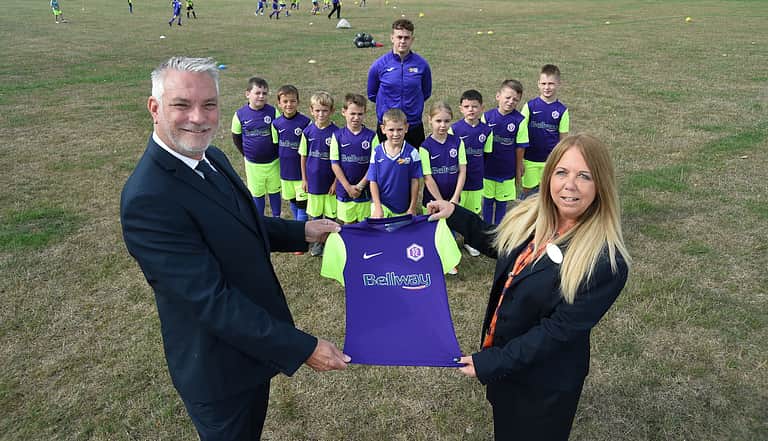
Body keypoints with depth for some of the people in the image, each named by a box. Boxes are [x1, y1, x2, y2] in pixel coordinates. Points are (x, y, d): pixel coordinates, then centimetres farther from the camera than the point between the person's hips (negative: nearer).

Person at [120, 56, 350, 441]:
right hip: (219, 368, -8)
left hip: (257, 344, 8)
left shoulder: (212, 158, -3)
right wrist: (303, 349, -28)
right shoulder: (147, 198, -31)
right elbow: (210, 299, -31)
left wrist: (303, 232, 3)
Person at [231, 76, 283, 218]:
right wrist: (245, 153, 4)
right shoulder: (240, 114, -9)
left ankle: (276, 218, 32)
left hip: (273, 161, 0)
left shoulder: (273, 112, -11)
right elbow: (236, 137, 5)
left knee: (274, 190, 14)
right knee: (257, 193, 14)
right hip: (252, 163, 0)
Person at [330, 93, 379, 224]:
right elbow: (335, 164, -4)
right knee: (348, 224, 13)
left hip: (365, 190, -1)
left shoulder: (371, 136, -6)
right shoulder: (338, 135, -3)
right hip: (344, 190, 1)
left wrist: (360, 186, -11)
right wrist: (348, 187, -10)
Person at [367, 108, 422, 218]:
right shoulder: (377, 152, -7)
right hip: (381, 203, 0)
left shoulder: (412, 153, -9)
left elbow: (415, 181, -4)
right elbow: (373, 181, -3)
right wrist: (378, 207, -8)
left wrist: (412, 208, -2)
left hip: (403, 208, 0)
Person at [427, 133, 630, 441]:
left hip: (545, 383, -5)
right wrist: (455, 214, 1)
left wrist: (492, 363, -24)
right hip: (499, 354, 6)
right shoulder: (530, 216, -10)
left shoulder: (605, 262, -29)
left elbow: (560, 329, -27)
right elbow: (497, 244, 11)